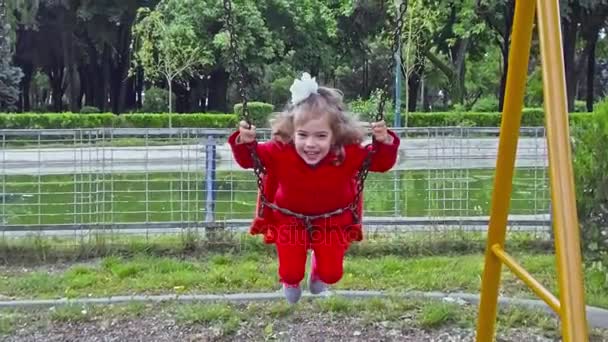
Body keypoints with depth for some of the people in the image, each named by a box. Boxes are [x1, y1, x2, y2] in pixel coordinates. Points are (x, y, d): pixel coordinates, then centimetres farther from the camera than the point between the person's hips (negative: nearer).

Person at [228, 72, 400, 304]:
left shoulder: (349, 153, -26)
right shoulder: (279, 151, -28)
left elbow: (382, 162, -15)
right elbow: (249, 159, -15)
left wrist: (385, 142, -36)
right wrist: (245, 142, -36)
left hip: (332, 221, 1)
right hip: (289, 219, -1)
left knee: (332, 273, 2)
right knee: (290, 272, -1)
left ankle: (318, 271, 43)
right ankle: (290, 280, 41)